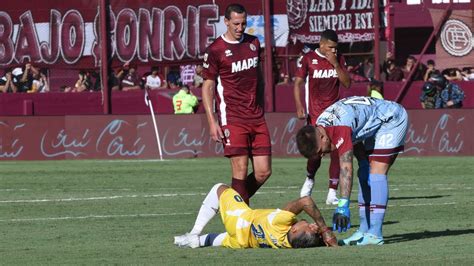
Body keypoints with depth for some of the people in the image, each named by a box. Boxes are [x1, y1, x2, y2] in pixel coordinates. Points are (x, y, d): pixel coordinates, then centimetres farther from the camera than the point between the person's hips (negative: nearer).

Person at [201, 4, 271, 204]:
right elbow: (207, 86, -3)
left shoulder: (253, 43, 12)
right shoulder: (215, 50, -5)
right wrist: (212, 122, -10)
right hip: (232, 118, -6)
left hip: (256, 118, 6)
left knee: (263, 172, 1)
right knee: (241, 171, -10)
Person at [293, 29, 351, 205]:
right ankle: (309, 179, 21)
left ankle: (332, 193, -1)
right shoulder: (308, 59, -3)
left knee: (337, 151, -5)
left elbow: (347, 83, 0)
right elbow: (298, 83, -1)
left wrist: (335, 64, -11)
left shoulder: (339, 59, 7)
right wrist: (299, 107, -12)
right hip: (315, 113, -3)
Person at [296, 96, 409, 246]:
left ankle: (375, 235, -22)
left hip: (393, 119, -10)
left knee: (376, 173, -18)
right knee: (364, 173, 5)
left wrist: (343, 205, -47)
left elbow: (346, 169, -43)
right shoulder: (320, 125, -7)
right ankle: (364, 231, 5)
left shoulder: (340, 128, -36)